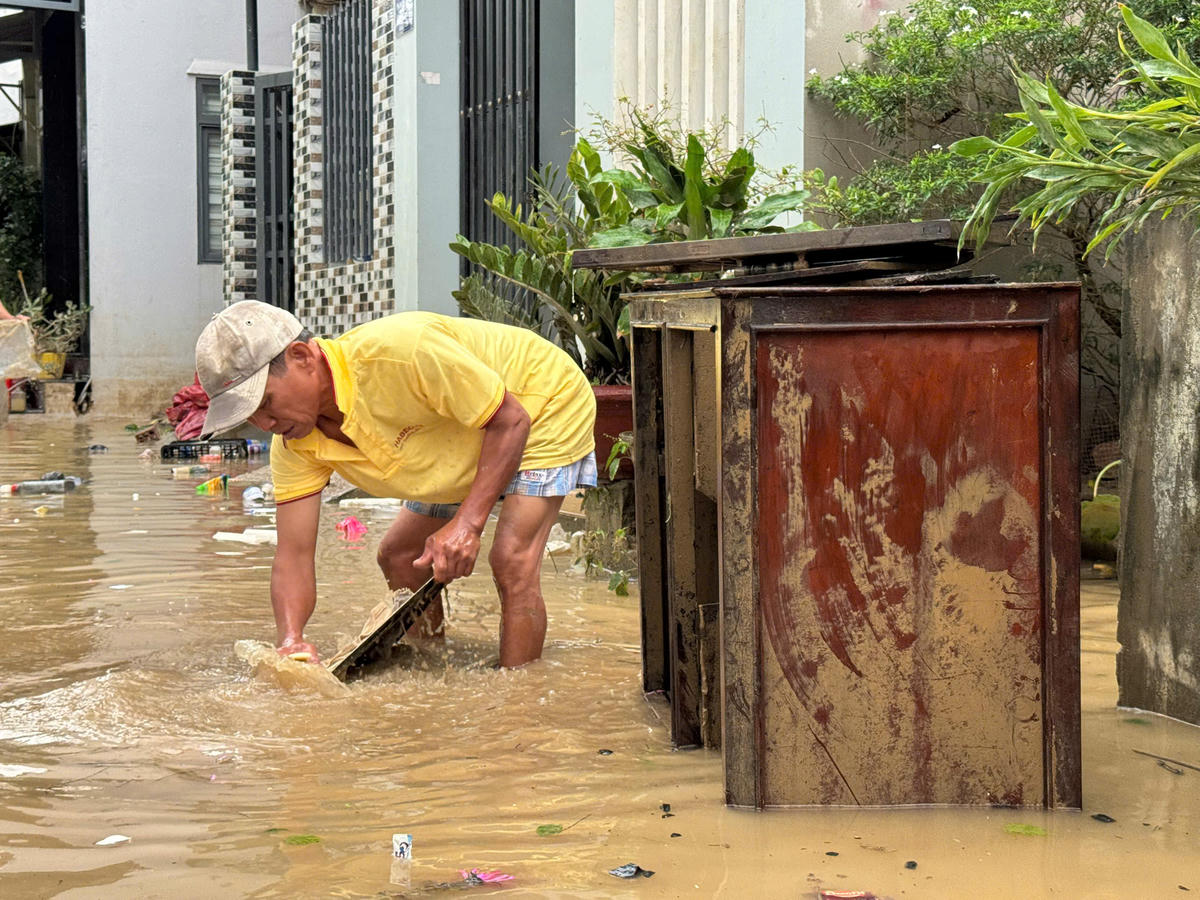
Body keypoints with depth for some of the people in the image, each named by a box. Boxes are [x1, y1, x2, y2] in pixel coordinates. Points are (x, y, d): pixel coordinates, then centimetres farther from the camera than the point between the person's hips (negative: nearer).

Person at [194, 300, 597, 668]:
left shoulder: (399, 351, -41)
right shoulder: (295, 444, -17)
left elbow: (510, 420, -31)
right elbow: (293, 555, -18)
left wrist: (468, 523, -38)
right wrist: (290, 640, -38)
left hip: (547, 408, -8)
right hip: (464, 453, 8)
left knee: (511, 562, -24)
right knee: (397, 556, 9)